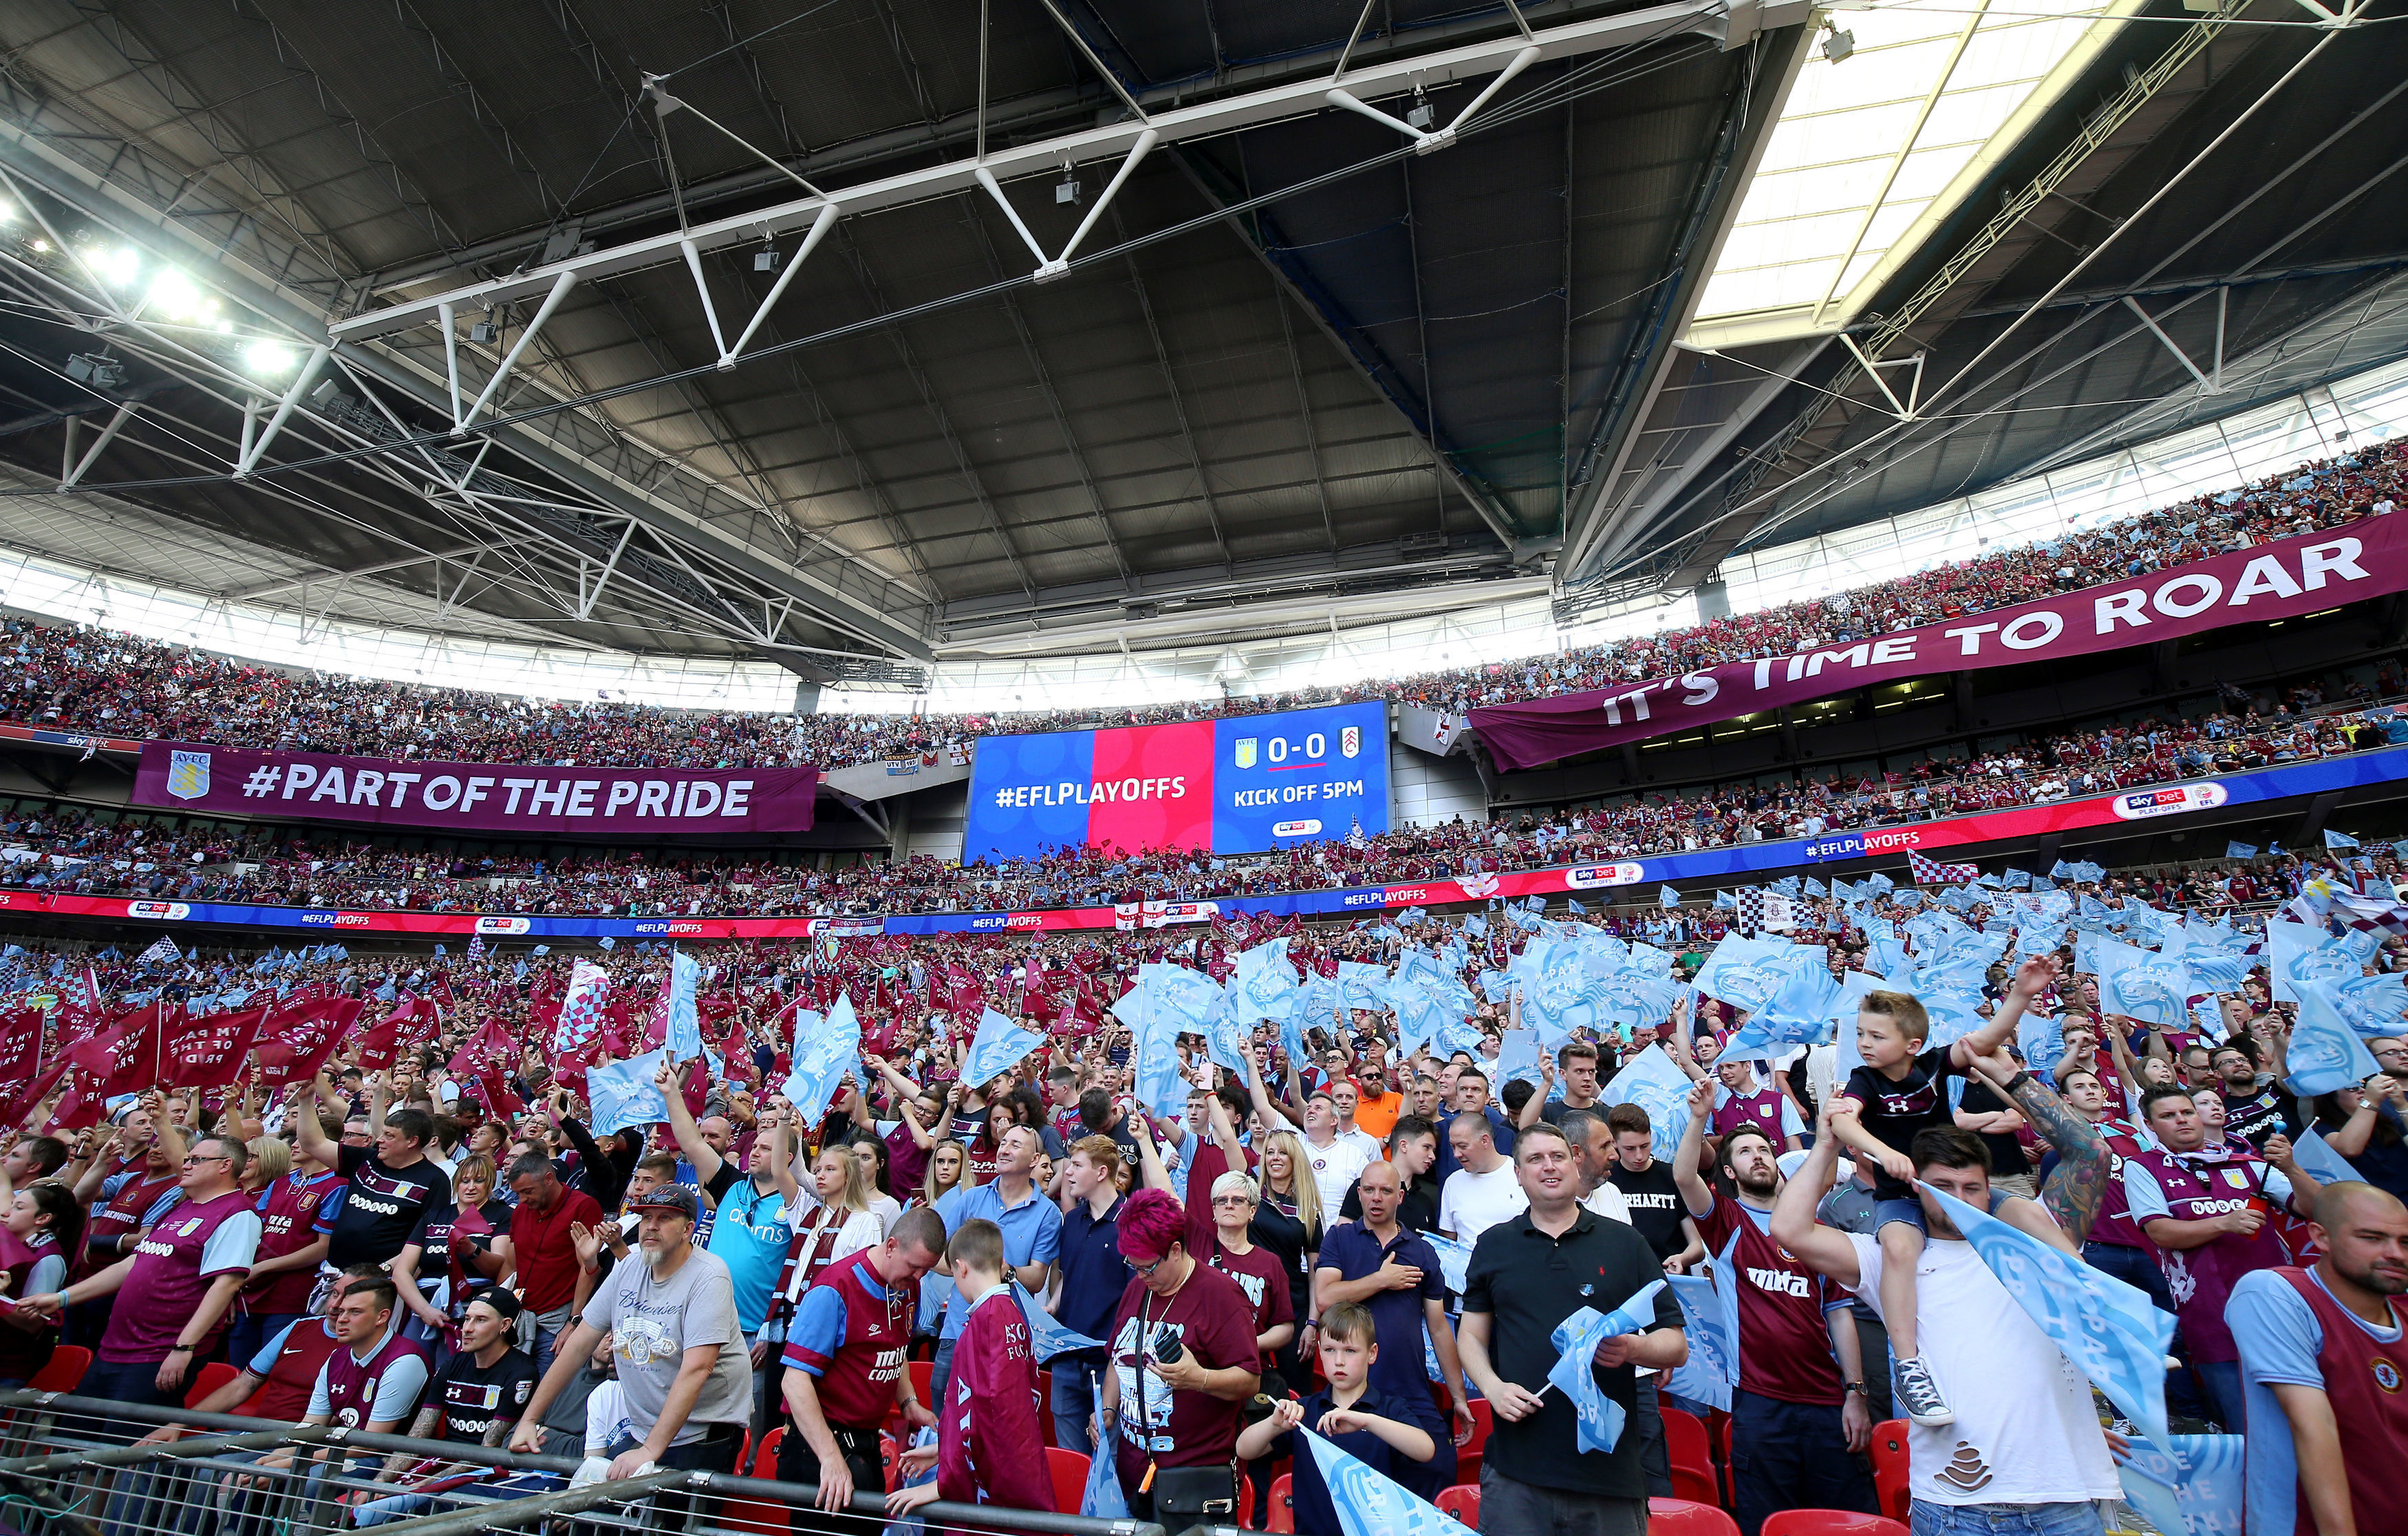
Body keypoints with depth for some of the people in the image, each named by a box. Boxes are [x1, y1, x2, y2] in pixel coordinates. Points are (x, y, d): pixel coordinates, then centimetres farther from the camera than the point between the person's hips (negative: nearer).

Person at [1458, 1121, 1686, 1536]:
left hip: (1610, 1469, 0)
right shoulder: (1493, 1245, 8)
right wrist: (1493, 1388, -7)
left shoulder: (1625, 1243, 5)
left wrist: (1632, 1349, -16)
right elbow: (1472, 1335, 12)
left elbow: (1678, 1345, 4)